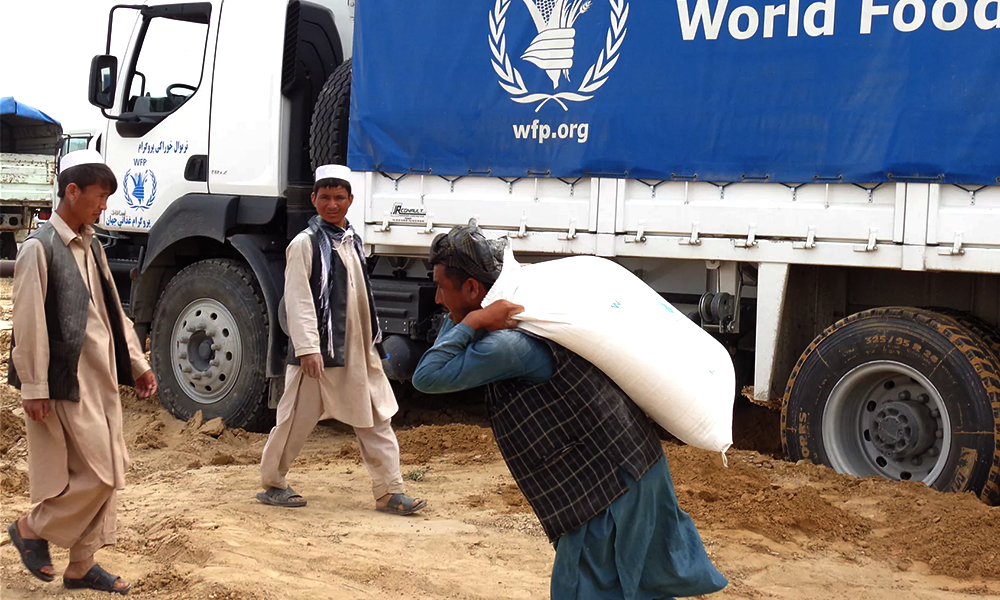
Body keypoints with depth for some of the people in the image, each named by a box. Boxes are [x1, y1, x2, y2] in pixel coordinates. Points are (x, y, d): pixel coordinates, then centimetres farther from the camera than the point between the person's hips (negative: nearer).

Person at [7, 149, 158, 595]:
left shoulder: (91, 246, 13)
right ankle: (31, 529, 15)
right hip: (68, 379, -8)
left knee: (109, 471, 9)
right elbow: (29, 323, -14)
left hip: (102, 377, 8)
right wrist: (33, 387, -15)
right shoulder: (40, 248, -12)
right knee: (96, 474, -8)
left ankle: (81, 566, 20)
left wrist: (137, 364, 16)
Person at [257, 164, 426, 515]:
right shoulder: (306, 243, -9)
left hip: (358, 351, 7)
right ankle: (272, 484, 22)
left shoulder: (353, 242, 14)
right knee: (297, 420, 5)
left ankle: (389, 492, 6)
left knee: (376, 420, 3)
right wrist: (308, 348, -22)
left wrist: (370, 340, 21)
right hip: (320, 352, -7)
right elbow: (298, 299, -15)